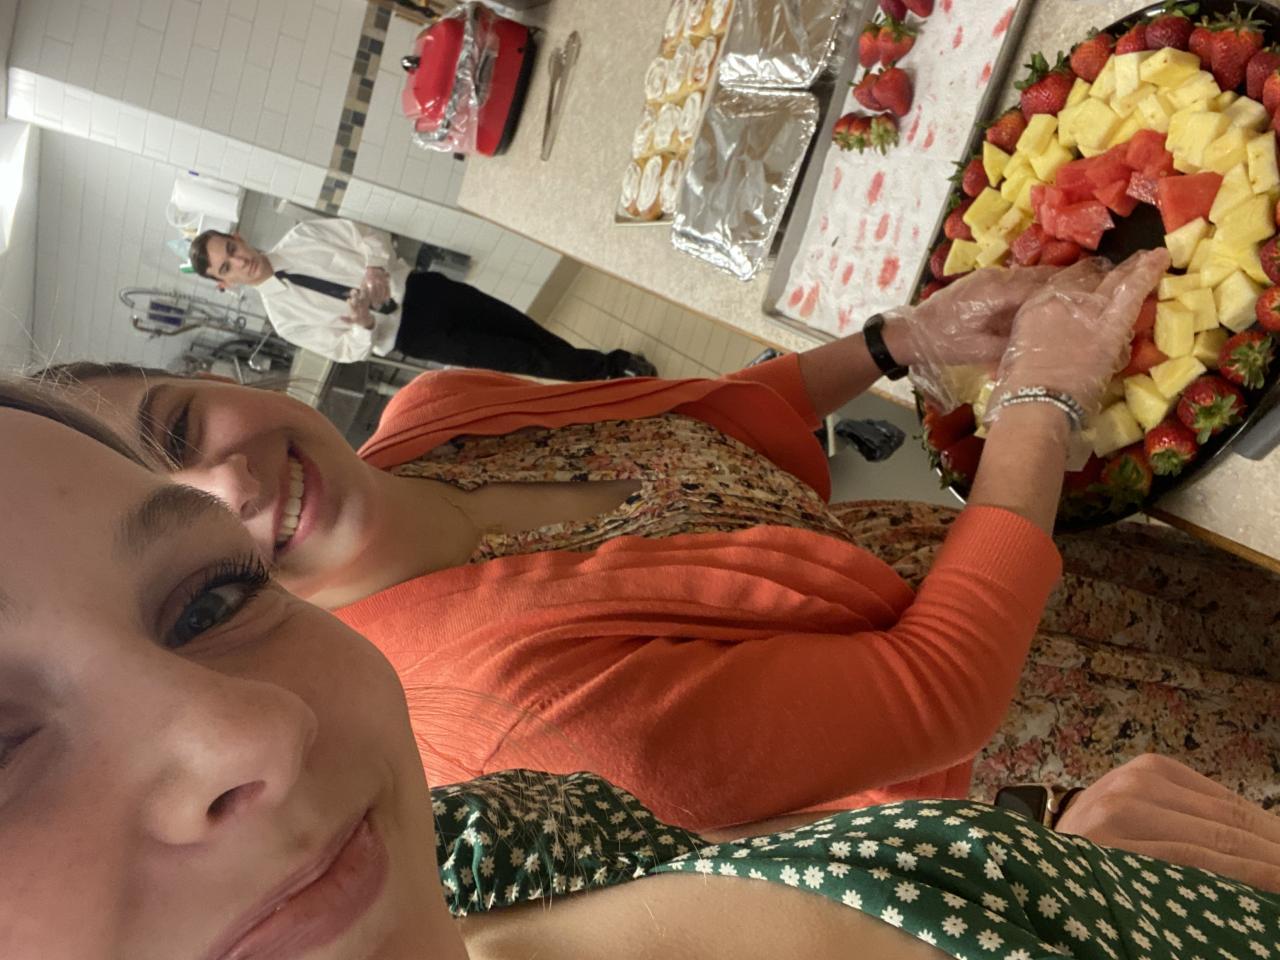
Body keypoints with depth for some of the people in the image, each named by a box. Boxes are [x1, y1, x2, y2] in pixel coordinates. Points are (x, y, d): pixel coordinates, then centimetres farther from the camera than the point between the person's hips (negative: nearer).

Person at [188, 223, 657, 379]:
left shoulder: (299, 237, 2)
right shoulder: (284, 318, -3)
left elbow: (370, 236, 1)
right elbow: (348, 351, -4)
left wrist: (377, 267, -20)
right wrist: (364, 326, -26)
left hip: (420, 289, 3)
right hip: (410, 336, -2)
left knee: (521, 328, 1)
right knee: (524, 360, -5)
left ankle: (604, 365, 18)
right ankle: (603, 370, 14)